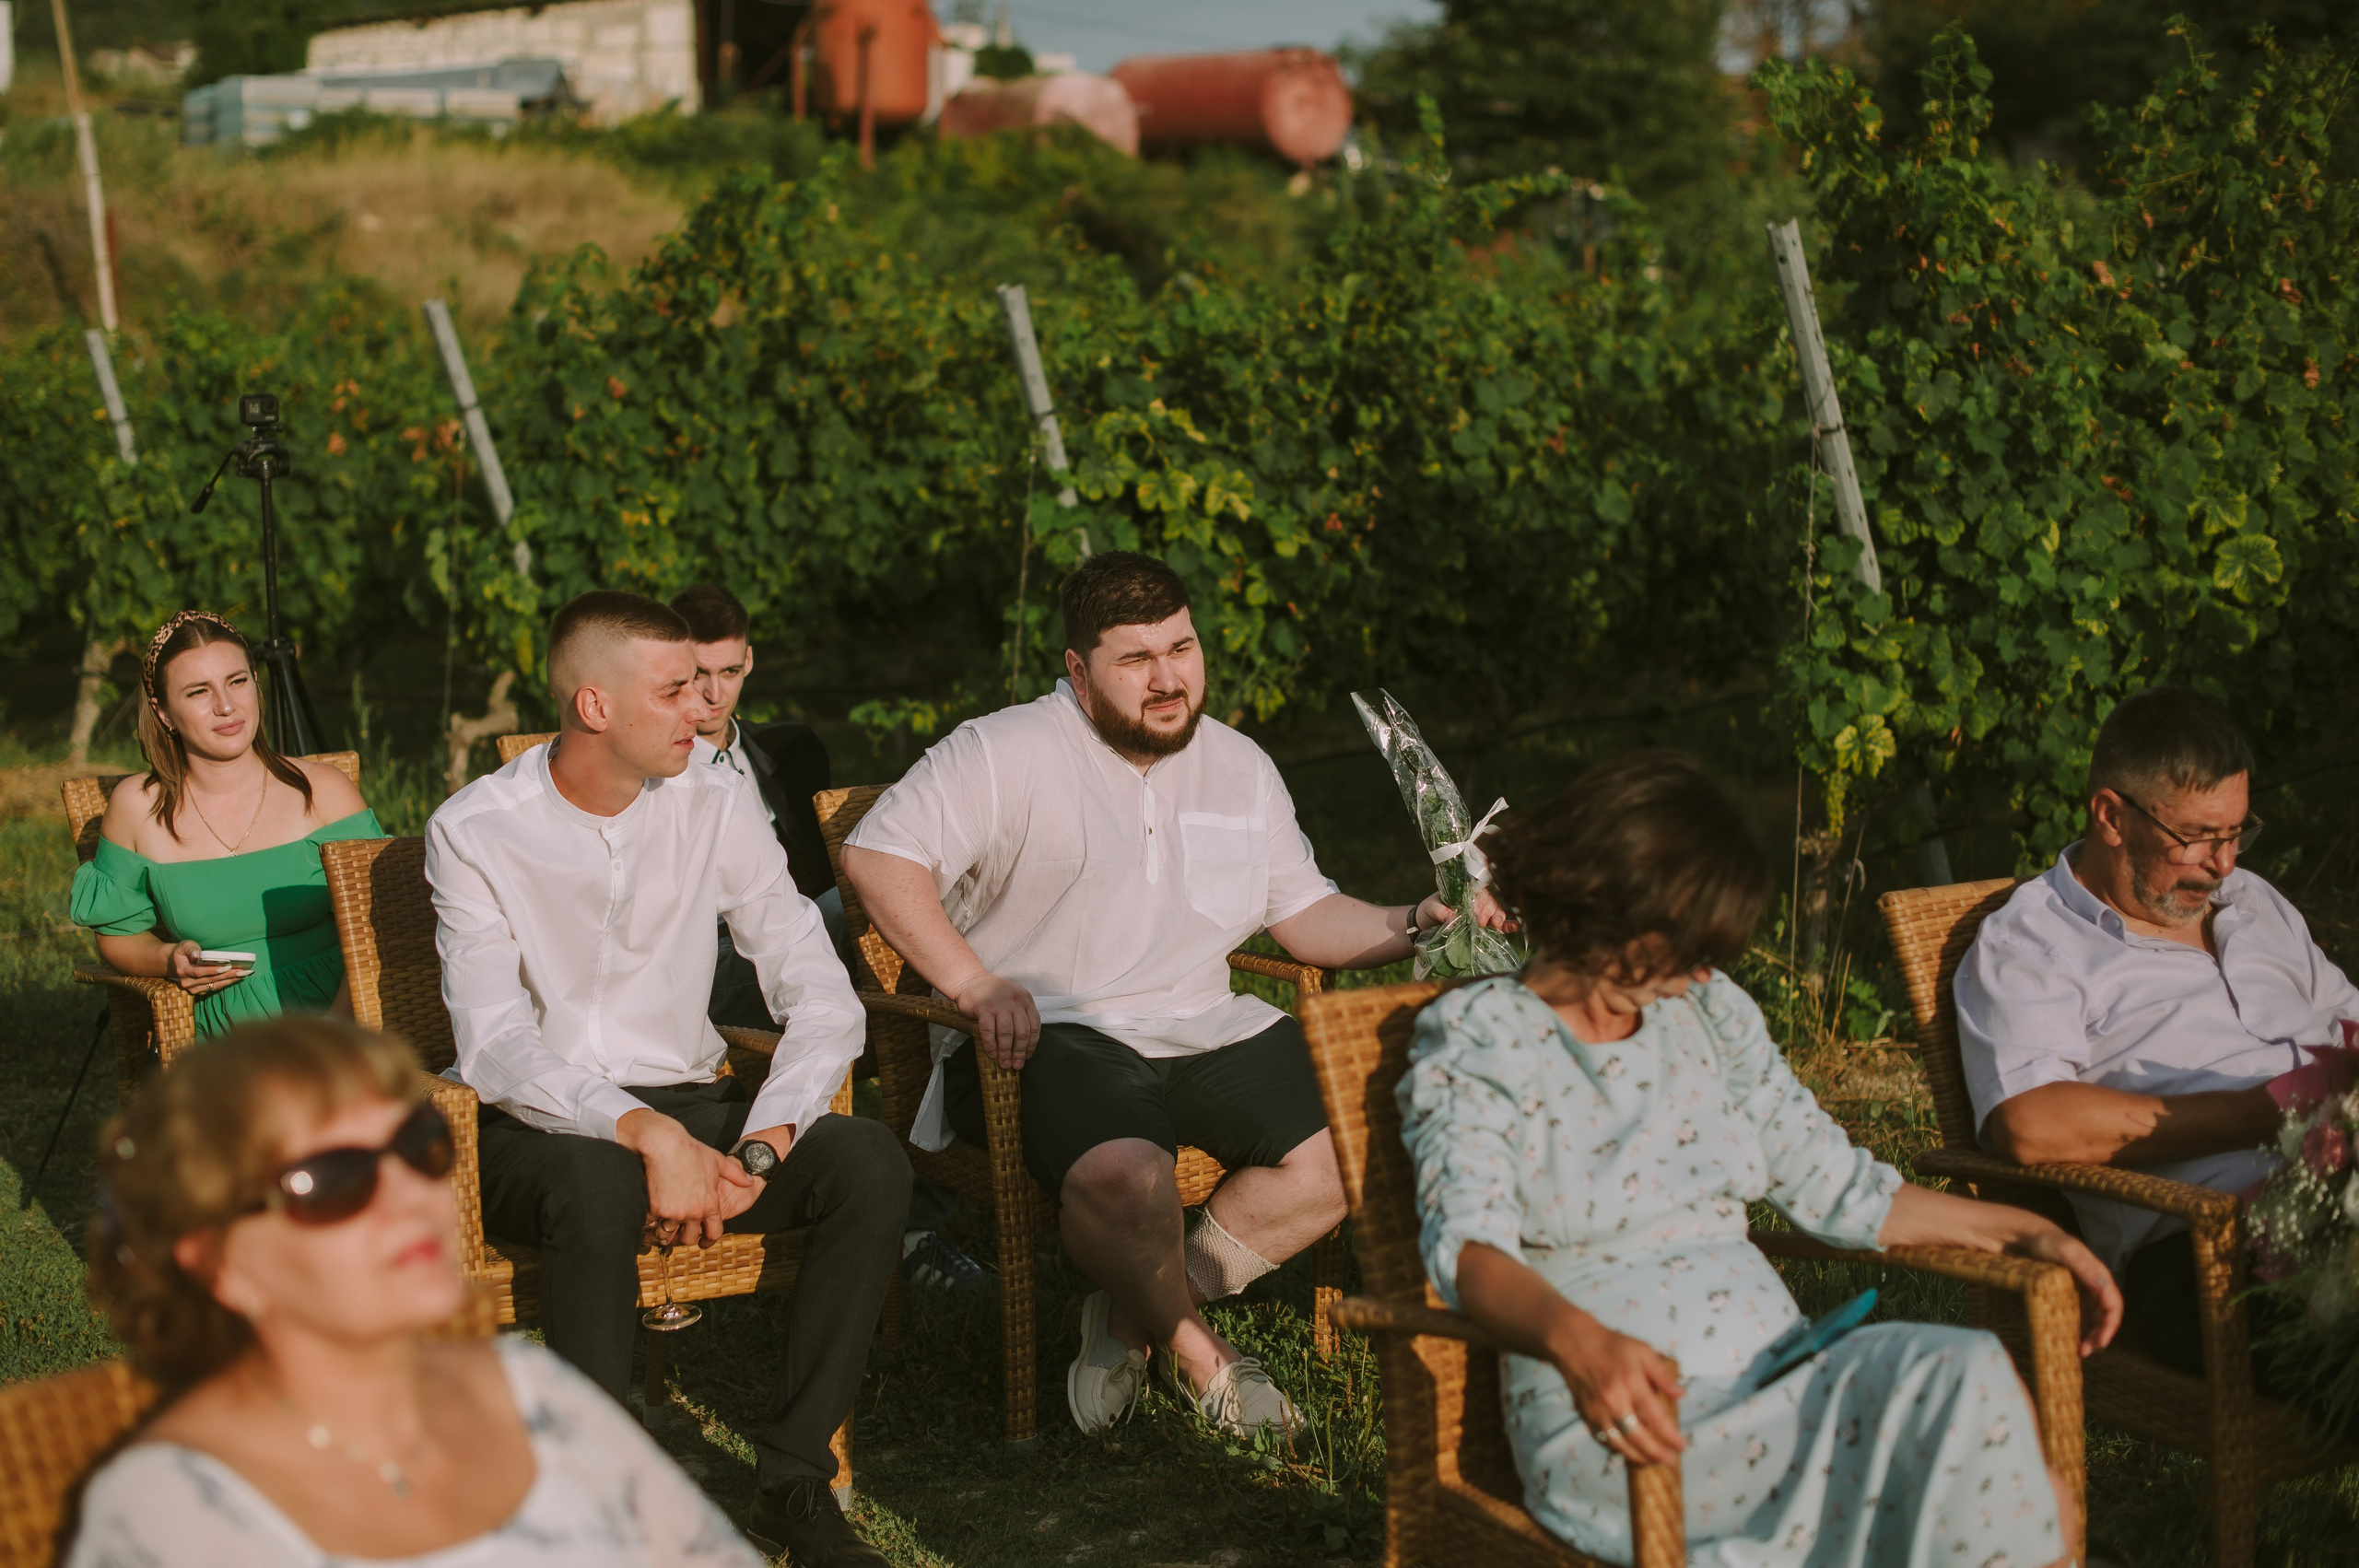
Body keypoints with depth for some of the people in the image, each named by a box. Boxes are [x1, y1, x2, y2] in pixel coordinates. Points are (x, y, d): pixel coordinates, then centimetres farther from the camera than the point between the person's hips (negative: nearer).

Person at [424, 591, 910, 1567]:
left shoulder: (716, 807, 1)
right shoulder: (473, 832, -8)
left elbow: (824, 1001, -5)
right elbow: (493, 1046, -19)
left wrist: (757, 1150, -20)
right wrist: (646, 1132, -33)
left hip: (688, 1104, 4)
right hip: (538, 1126, -3)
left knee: (872, 1163, -23)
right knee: (599, 1186, -39)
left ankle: (794, 1479, -15)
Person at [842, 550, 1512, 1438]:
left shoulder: (1238, 767, 15)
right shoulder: (1006, 754, -5)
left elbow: (1304, 913, 18)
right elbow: (877, 855, -13)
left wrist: (1410, 927, 0)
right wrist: (975, 987, -21)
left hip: (1200, 1030, 6)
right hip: (1048, 1033, -6)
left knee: (1341, 1157, -13)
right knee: (1126, 1177, -36)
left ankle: (1135, 1315, 2)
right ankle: (1196, 1351, -3)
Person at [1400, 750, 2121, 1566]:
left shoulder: (1709, 1013, 17)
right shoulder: (1475, 1039, 0)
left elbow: (1835, 1185, 23)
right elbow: (1467, 1243, -16)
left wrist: (2025, 1230, 14)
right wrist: (1574, 1341, -37)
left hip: (1778, 1381, 6)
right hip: (1621, 1431, -6)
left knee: (1971, 1373, -26)